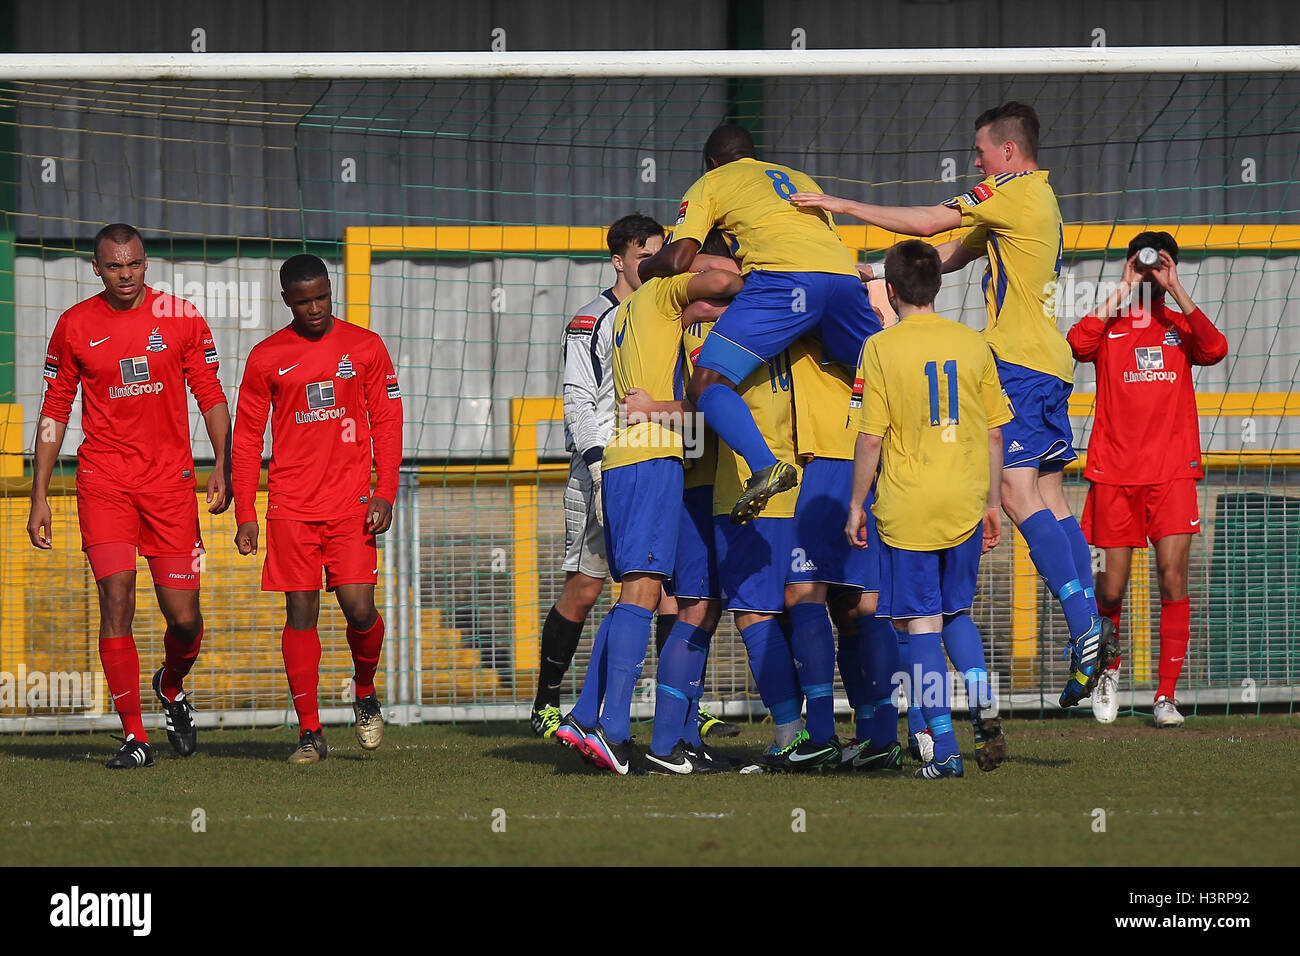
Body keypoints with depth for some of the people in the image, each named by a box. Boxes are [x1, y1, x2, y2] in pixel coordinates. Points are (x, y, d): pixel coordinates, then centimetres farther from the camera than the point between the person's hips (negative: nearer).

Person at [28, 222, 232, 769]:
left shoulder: (179, 318, 3)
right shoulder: (75, 326, 3)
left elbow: (210, 395, 8)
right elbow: (54, 414, 9)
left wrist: (222, 463, -7)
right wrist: (39, 497, 5)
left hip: (170, 478, 0)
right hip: (103, 479, 0)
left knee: (183, 616, -1)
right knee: (117, 597, -13)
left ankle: (172, 687, 33)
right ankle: (134, 736, -7)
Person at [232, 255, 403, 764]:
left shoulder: (364, 347, 6)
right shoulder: (266, 358, 5)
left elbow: (387, 423, 7)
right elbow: (247, 439, 8)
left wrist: (385, 494, -3)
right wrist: (245, 515, 3)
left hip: (351, 502, 0)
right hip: (290, 507, 0)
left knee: (359, 608, -9)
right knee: (300, 613, -1)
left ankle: (365, 693, 20)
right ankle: (310, 732, 5)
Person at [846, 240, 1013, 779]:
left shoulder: (882, 348, -6)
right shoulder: (972, 344, 5)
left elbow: (872, 436, -8)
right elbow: (994, 433, 8)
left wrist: (856, 504, 2)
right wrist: (992, 501, 17)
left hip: (908, 507, -4)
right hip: (965, 504, 4)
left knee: (922, 623, 0)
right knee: (957, 612, 22)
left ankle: (945, 748, -6)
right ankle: (983, 713, 5)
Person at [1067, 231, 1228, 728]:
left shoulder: (1179, 324, 12)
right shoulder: (1110, 324, 8)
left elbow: (1214, 349, -10)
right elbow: (1078, 345, -14)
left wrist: (1175, 291, -12)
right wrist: (1121, 293, -10)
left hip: (1172, 472, 0)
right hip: (1115, 472, 0)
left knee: (1173, 577, -11)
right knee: (1111, 588, 2)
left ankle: (1167, 695, -5)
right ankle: (1109, 671, 30)